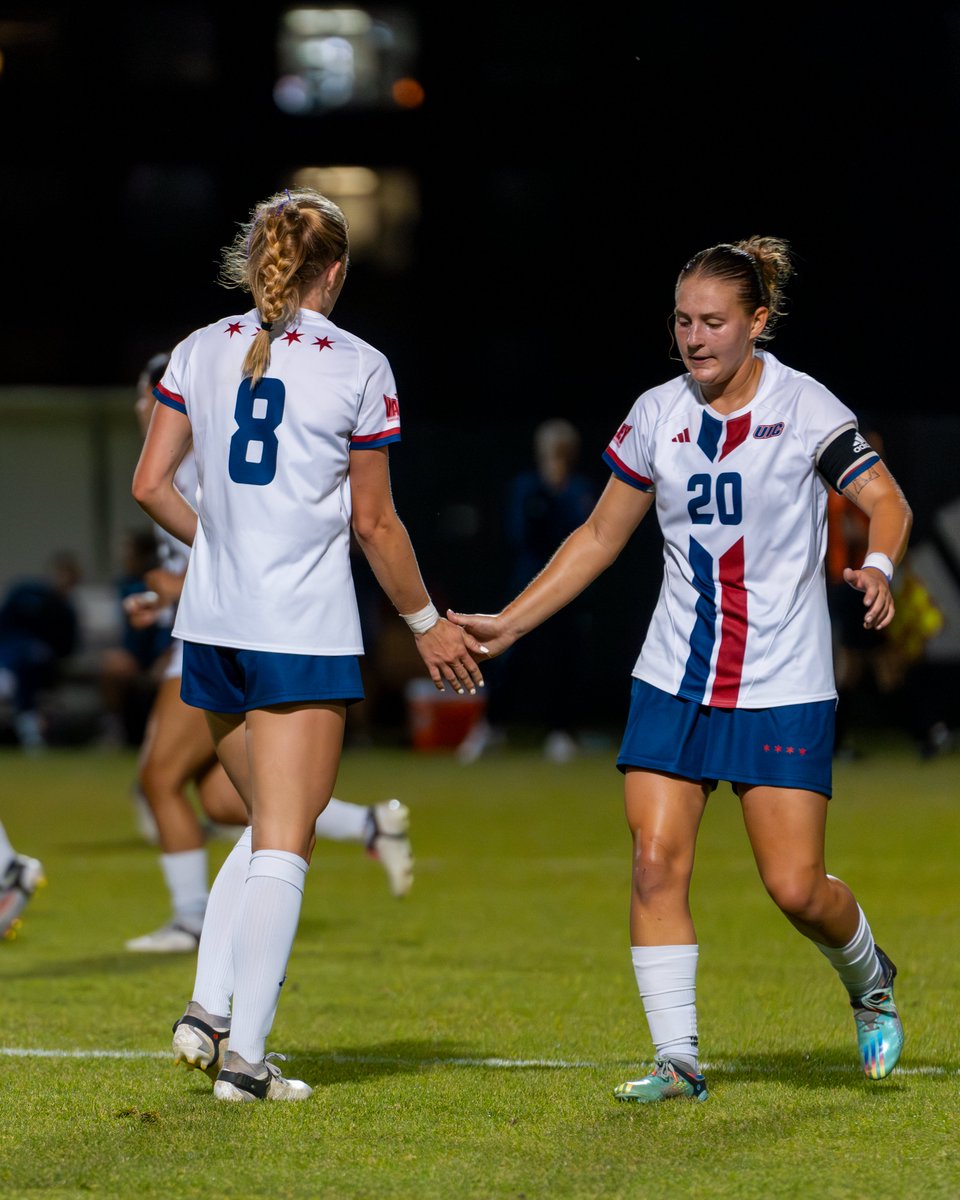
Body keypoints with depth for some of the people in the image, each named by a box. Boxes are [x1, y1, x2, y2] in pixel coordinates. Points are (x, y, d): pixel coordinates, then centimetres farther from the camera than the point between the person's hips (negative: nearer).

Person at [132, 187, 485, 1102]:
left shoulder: (201, 352, 6)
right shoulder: (358, 367, -6)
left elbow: (150, 485, 4)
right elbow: (373, 523, -2)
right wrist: (427, 623, 9)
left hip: (212, 623, 5)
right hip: (305, 632, -5)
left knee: (266, 826, 19)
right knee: (283, 844, -2)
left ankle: (208, 1010, 6)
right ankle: (245, 1056, -6)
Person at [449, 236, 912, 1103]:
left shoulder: (805, 407, -7)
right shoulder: (658, 415, 5)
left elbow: (887, 502, -8)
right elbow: (601, 536, 14)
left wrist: (877, 566, -31)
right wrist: (508, 624, 10)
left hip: (783, 688, -4)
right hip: (675, 678, 4)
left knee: (797, 888, -6)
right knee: (655, 865, -9)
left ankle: (871, 982, 26)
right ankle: (678, 1059, -2)